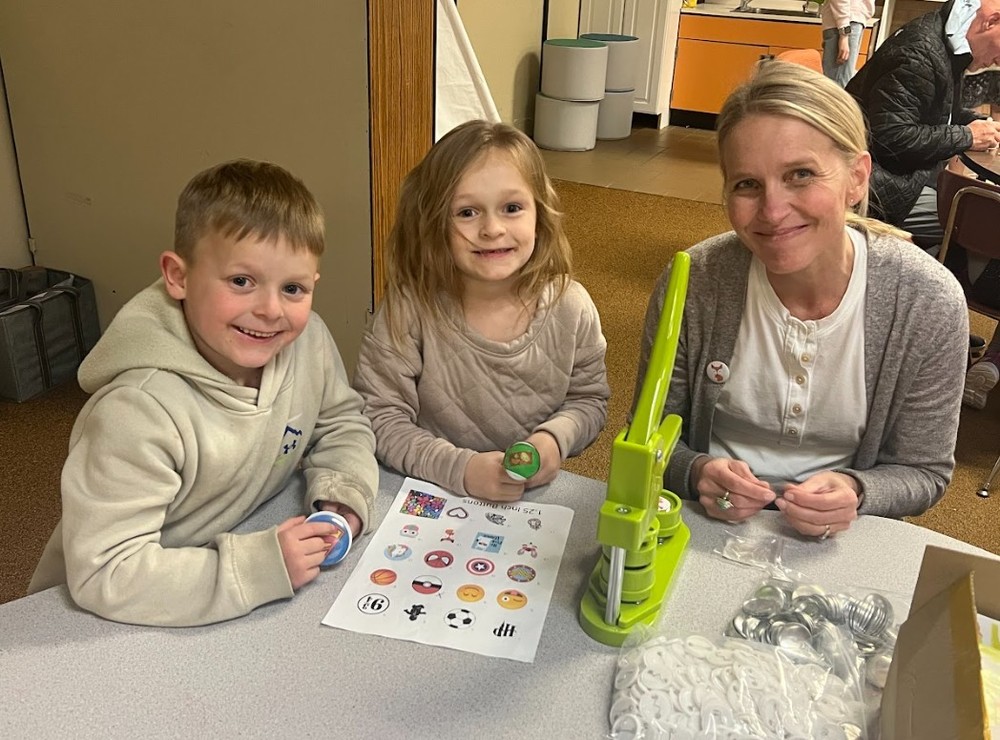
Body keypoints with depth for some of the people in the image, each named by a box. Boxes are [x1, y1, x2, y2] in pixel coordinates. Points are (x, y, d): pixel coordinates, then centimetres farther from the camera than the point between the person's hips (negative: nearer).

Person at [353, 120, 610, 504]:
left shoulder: (570, 306, -6)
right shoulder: (410, 305, -13)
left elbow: (589, 399, 8)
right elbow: (380, 417, -9)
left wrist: (555, 438, -12)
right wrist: (459, 468, -21)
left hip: (537, 495, 1)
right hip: (433, 497, 0)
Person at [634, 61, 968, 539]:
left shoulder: (928, 304, -13)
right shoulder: (693, 284, -15)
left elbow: (923, 471, -1)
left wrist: (855, 493, -21)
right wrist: (696, 474, -22)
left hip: (837, 543, 2)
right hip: (706, 529, -2)